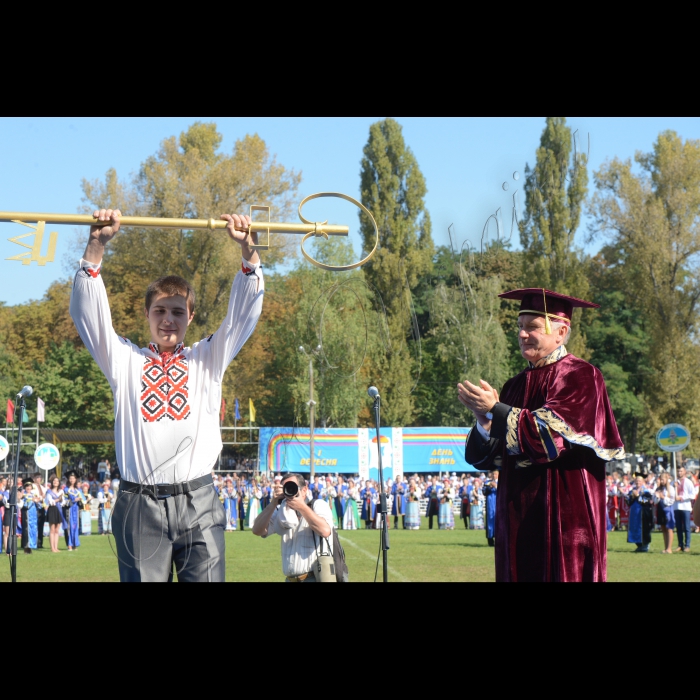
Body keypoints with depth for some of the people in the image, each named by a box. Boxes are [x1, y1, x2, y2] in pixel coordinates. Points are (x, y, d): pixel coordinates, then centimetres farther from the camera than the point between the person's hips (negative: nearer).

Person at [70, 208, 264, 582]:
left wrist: (248, 252, -5)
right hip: (140, 505, 0)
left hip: (197, 505, 1)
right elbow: (88, 313, 4)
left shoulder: (208, 359, 16)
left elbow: (243, 314, 8)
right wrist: (95, 247, -8)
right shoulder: (125, 360, 14)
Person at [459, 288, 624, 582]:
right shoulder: (517, 385, 14)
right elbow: (491, 456, 10)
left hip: (564, 511, -7)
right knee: (521, 573, 6)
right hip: (520, 514, 7)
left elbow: (553, 431, -19)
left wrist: (495, 410, -18)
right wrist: (485, 419, -10)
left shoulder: (579, 377, -5)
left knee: (562, 572, -6)